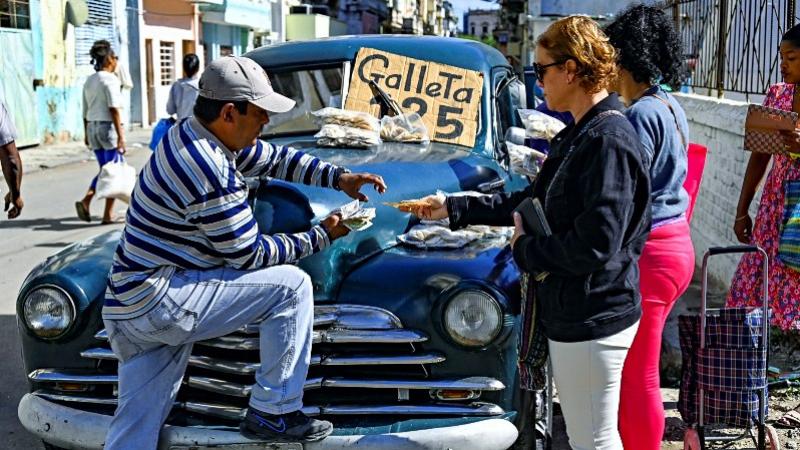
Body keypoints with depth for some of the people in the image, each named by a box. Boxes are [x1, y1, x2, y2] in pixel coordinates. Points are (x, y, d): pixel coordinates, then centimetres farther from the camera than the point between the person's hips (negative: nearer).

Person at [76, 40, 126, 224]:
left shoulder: (89, 80, 12)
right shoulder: (110, 79, -11)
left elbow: (85, 110, 15)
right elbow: (114, 109, -17)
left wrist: (86, 133, 22)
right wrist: (120, 135, -17)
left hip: (92, 127, 8)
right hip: (108, 126, -8)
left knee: (104, 169, 18)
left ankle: (85, 201, 2)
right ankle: (108, 215, 5)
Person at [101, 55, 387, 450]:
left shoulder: (194, 134, 8)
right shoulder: (207, 169, -22)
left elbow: (275, 159, 19)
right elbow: (247, 255, -15)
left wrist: (338, 177, 8)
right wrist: (320, 237, -3)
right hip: (158, 302, -10)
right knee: (291, 285, -7)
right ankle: (273, 412, 1)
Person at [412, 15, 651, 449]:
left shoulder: (609, 141, -21)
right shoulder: (580, 135, 10)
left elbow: (595, 246, -28)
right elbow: (531, 200, 20)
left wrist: (525, 249, -12)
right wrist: (454, 208, 20)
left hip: (592, 321, -10)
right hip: (571, 312, 10)